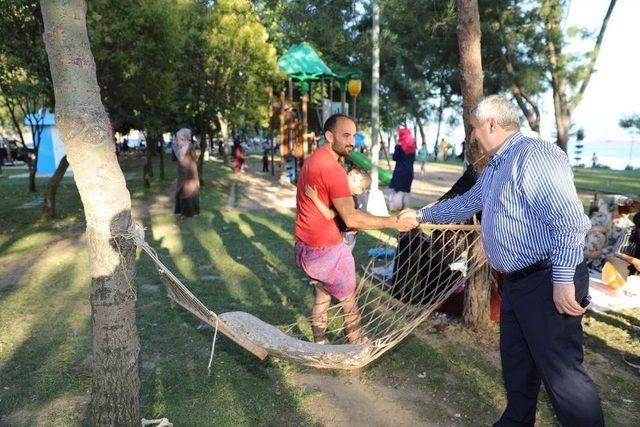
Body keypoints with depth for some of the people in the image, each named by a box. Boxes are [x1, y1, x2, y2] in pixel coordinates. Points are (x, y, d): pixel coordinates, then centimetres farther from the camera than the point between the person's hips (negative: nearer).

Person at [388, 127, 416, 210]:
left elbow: (395, 157, -4)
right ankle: (404, 206, 14)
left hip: (400, 170, -6)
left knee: (396, 188, 3)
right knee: (406, 188, 13)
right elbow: (413, 158, 13)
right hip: (409, 170, 6)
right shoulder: (412, 146, 6)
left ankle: (396, 206, 0)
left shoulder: (399, 146, -12)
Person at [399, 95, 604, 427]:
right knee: (516, 364, 20)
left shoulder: (534, 155, -17)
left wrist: (564, 280, -25)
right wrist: (422, 215, 33)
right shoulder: (494, 168, 16)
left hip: (548, 283, -10)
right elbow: (466, 203, 30)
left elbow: (569, 221, -24)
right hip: (515, 282, 10)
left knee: (562, 372, -4)